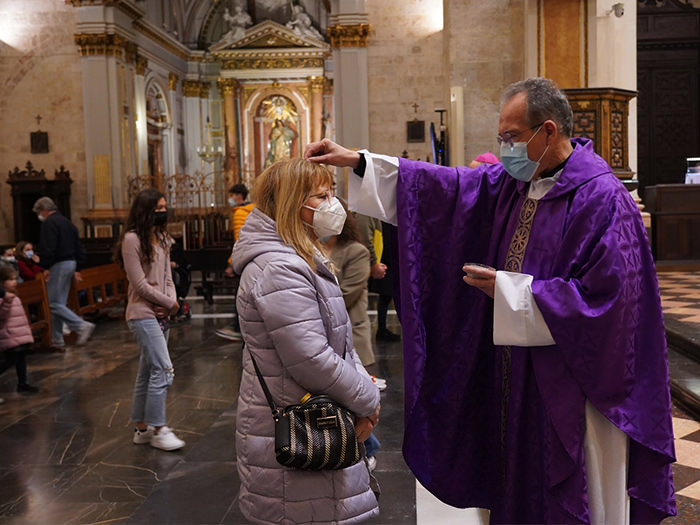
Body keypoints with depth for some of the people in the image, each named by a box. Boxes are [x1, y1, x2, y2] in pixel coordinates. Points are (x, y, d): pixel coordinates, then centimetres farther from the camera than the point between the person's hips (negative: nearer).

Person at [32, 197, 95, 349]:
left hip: (58, 265, -9)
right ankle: (57, 339, 16)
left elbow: (48, 248, -21)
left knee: (54, 303, -6)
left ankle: (82, 326, -16)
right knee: (59, 303, 12)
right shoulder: (67, 222, 19)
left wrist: (46, 267, -16)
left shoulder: (49, 223, -10)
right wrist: (77, 269, 20)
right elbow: (79, 248, 20)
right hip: (71, 263, 9)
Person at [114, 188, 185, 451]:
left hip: (160, 314, 8)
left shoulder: (162, 238, 13)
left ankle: (141, 428, 22)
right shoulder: (132, 239, -11)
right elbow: (140, 284, -14)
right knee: (163, 369, -10)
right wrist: (170, 303, -7)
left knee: (148, 372, 13)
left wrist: (171, 303, -6)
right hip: (142, 314, -8)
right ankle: (158, 430, 1)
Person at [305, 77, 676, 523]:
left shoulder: (601, 198, -17)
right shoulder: (512, 183, 6)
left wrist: (509, 290, -17)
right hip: (517, 383, 7)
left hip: (574, 392, -7)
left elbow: (604, 297, -22)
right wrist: (357, 161, 2)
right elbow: (447, 187, 8)